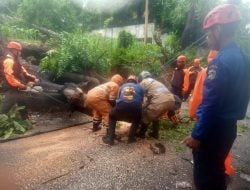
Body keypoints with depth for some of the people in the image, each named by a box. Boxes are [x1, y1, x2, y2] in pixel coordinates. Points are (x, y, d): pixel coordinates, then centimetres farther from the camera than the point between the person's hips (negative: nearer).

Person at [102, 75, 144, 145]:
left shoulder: (122, 86, 32)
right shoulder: (140, 87, 28)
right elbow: (141, 102, 22)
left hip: (121, 107, 1)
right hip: (135, 108, 0)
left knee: (112, 116, 32)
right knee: (137, 119, 35)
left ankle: (110, 138, 21)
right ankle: (131, 137, 24)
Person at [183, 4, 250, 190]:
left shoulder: (221, 61, -21)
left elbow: (211, 104, -24)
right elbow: (235, 96, 12)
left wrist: (197, 135, -17)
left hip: (213, 129, -9)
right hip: (229, 126, 9)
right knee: (216, 170, 25)